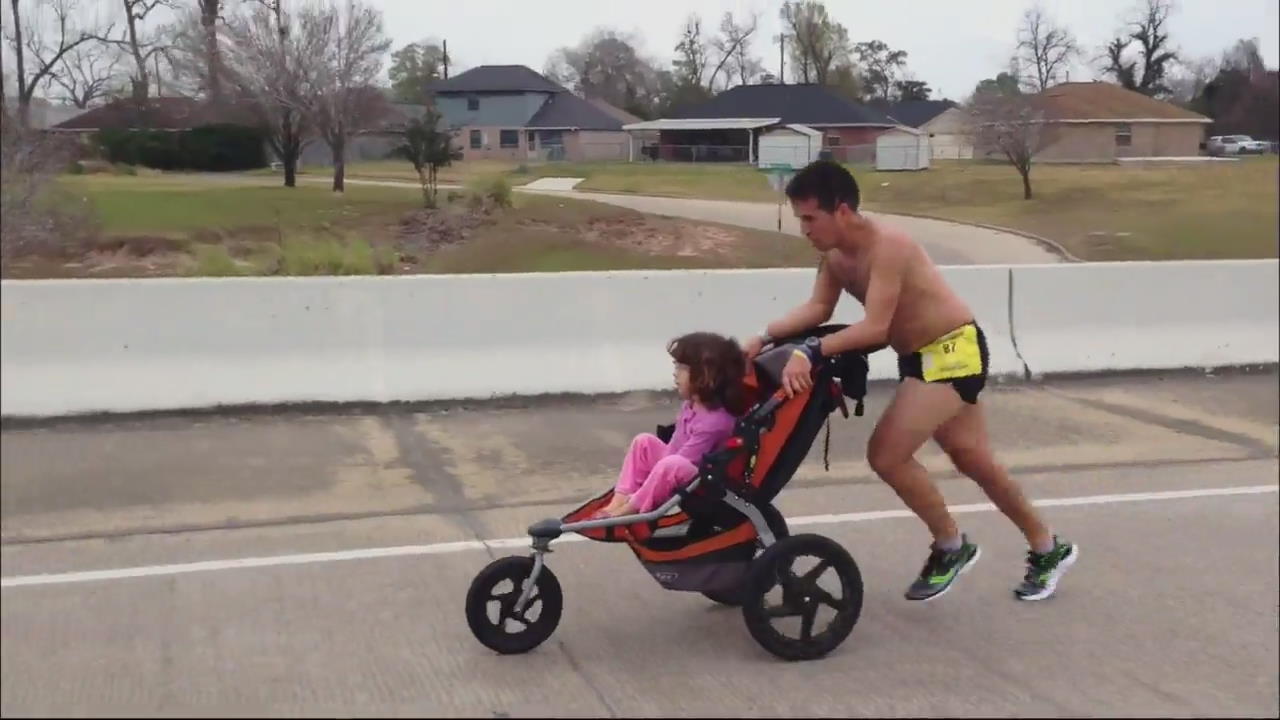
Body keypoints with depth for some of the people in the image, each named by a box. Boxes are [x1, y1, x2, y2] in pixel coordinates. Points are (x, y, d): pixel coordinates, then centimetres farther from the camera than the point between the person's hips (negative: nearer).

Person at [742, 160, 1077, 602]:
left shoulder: (887, 247, -27)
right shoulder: (833, 254, -2)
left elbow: (874, 329, -34)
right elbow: (819, 308, -2)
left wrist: (811, 351, -42)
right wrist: (766, 338, -14)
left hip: (954, 352, -9)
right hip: (921, 357, 9)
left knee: (886, 454, -16)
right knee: (975, 463, 18)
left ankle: (951, 546, 5)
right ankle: (1048, 549, 36)